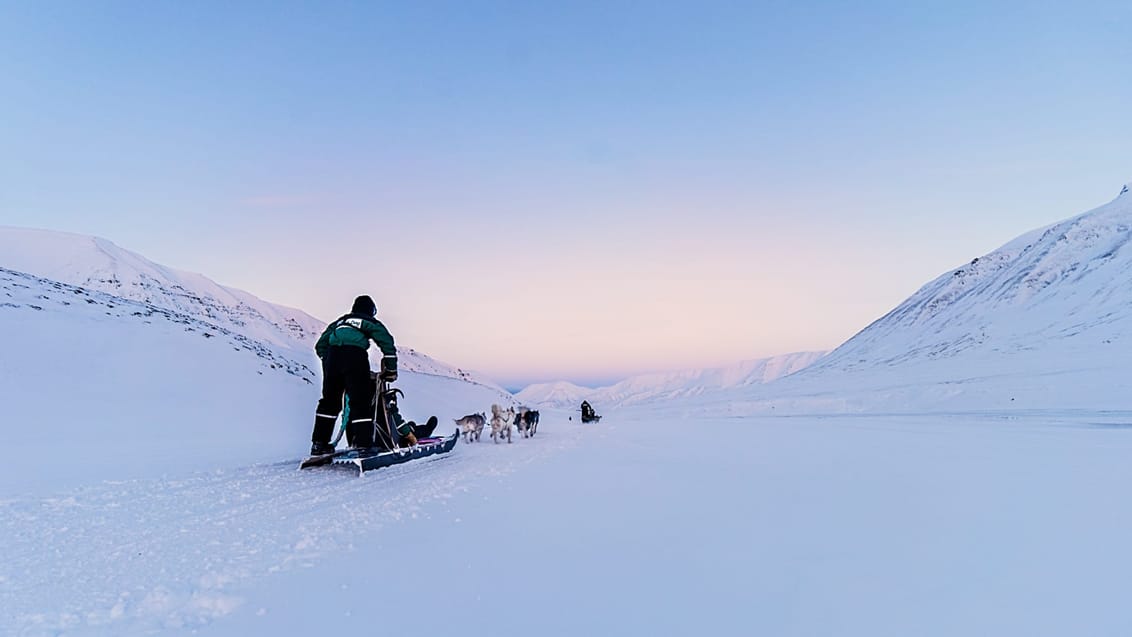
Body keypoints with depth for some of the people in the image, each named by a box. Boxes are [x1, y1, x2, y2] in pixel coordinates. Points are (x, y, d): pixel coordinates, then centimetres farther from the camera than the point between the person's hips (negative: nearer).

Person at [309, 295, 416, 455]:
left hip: (332, 356, 5)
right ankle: (363, 445, -13)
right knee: (361, 402, -5)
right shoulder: (371, 322, 19)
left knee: (330, 401, 15)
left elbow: (320, 345, 27)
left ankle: (319, 443, 16)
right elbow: (387, 343, 6)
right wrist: (391, 370, 10)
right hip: (355, 356, -5)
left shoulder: (339, 322, 32)